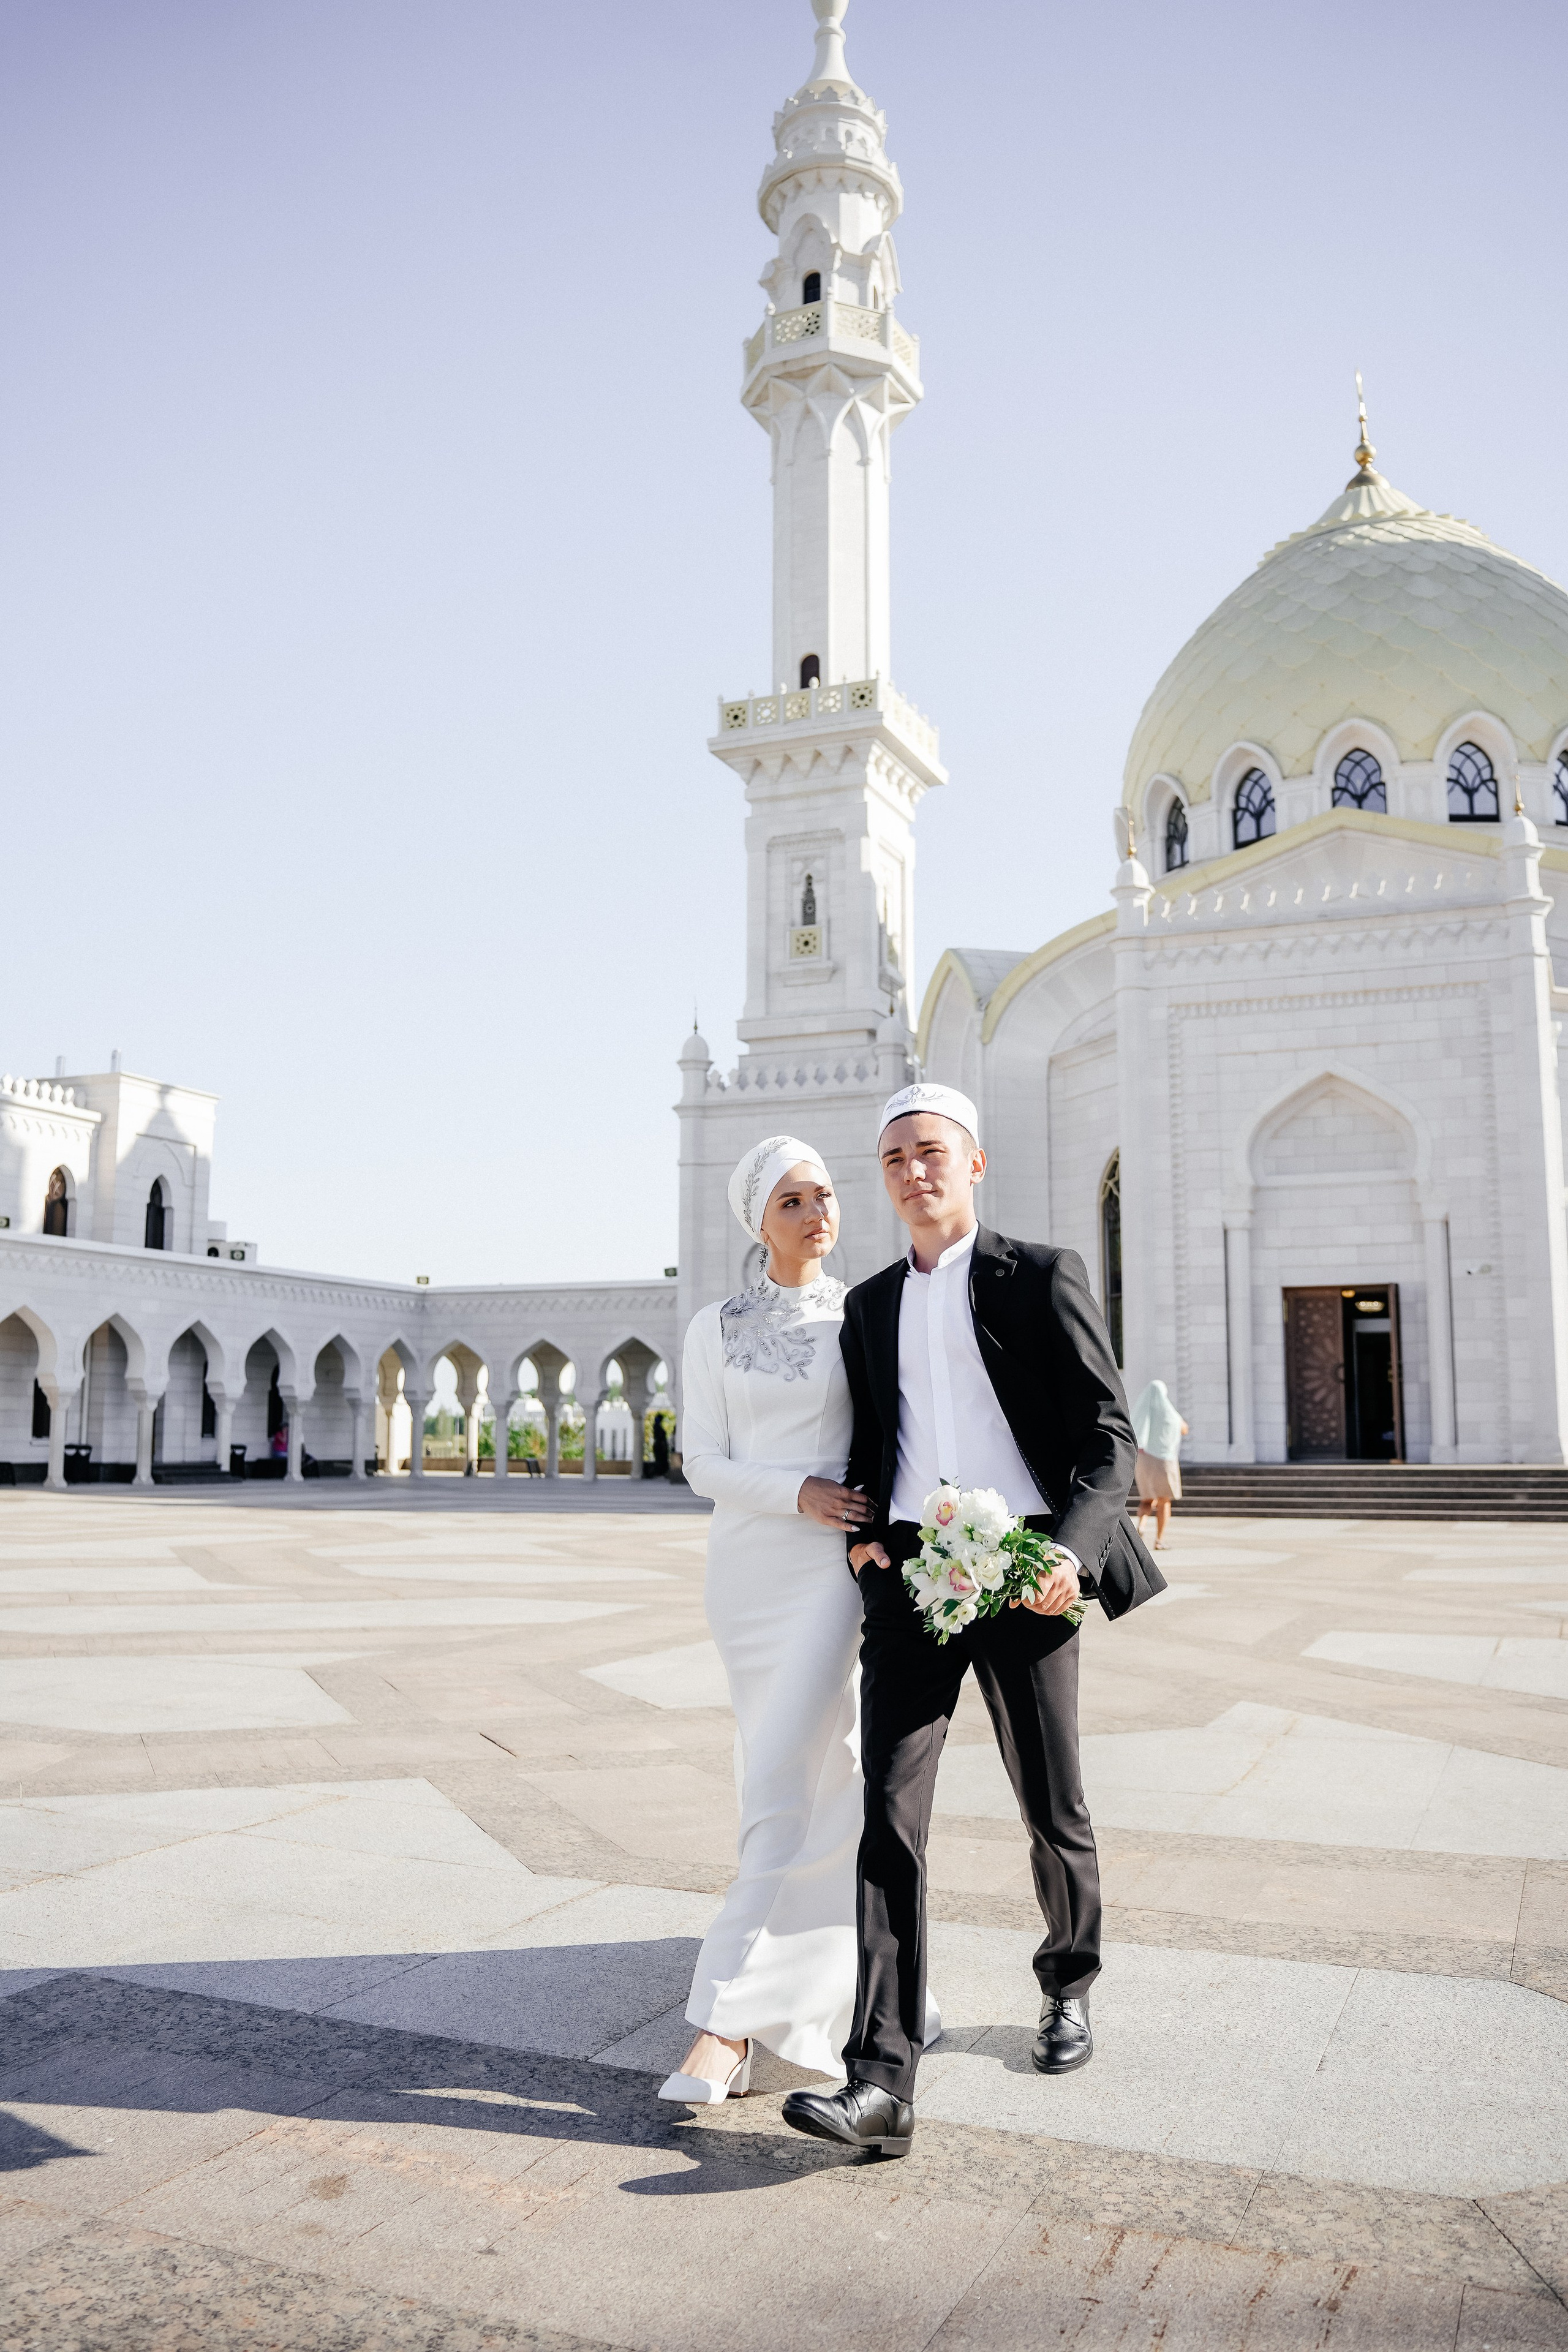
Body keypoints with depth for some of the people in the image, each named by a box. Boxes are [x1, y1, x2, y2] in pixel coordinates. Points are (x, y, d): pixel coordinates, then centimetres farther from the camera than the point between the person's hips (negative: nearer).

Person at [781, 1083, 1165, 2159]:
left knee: (1053, 1807, 11)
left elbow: (1109, 1432, -4)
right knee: (889, 1813, -7)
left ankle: (1069, 1985, 38)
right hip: (910, 1574, 3)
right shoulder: (870, 1304, 16)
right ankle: (882, 2082, -7)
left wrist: (1074, 1551, -19)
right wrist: (862, 1531, 4)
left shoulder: (1041, 1275, 0)